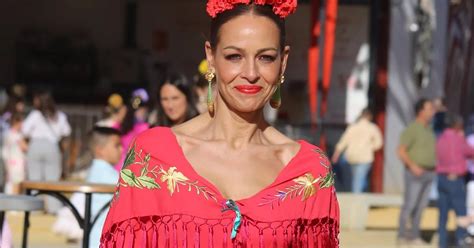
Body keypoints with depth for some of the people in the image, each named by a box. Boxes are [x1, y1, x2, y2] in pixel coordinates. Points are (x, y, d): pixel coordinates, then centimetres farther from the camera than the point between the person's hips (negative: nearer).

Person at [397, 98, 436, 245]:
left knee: (421, 206, 7)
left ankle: (414, 236, 13)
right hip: (414, 173, -7)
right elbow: (401, 151, -16)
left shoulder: (428, 130, 13)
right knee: (409, 205, -5)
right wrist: (413, 166, -26)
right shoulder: (411, 129, -12)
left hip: (428, 173, 7)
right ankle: (402, 236, 2)